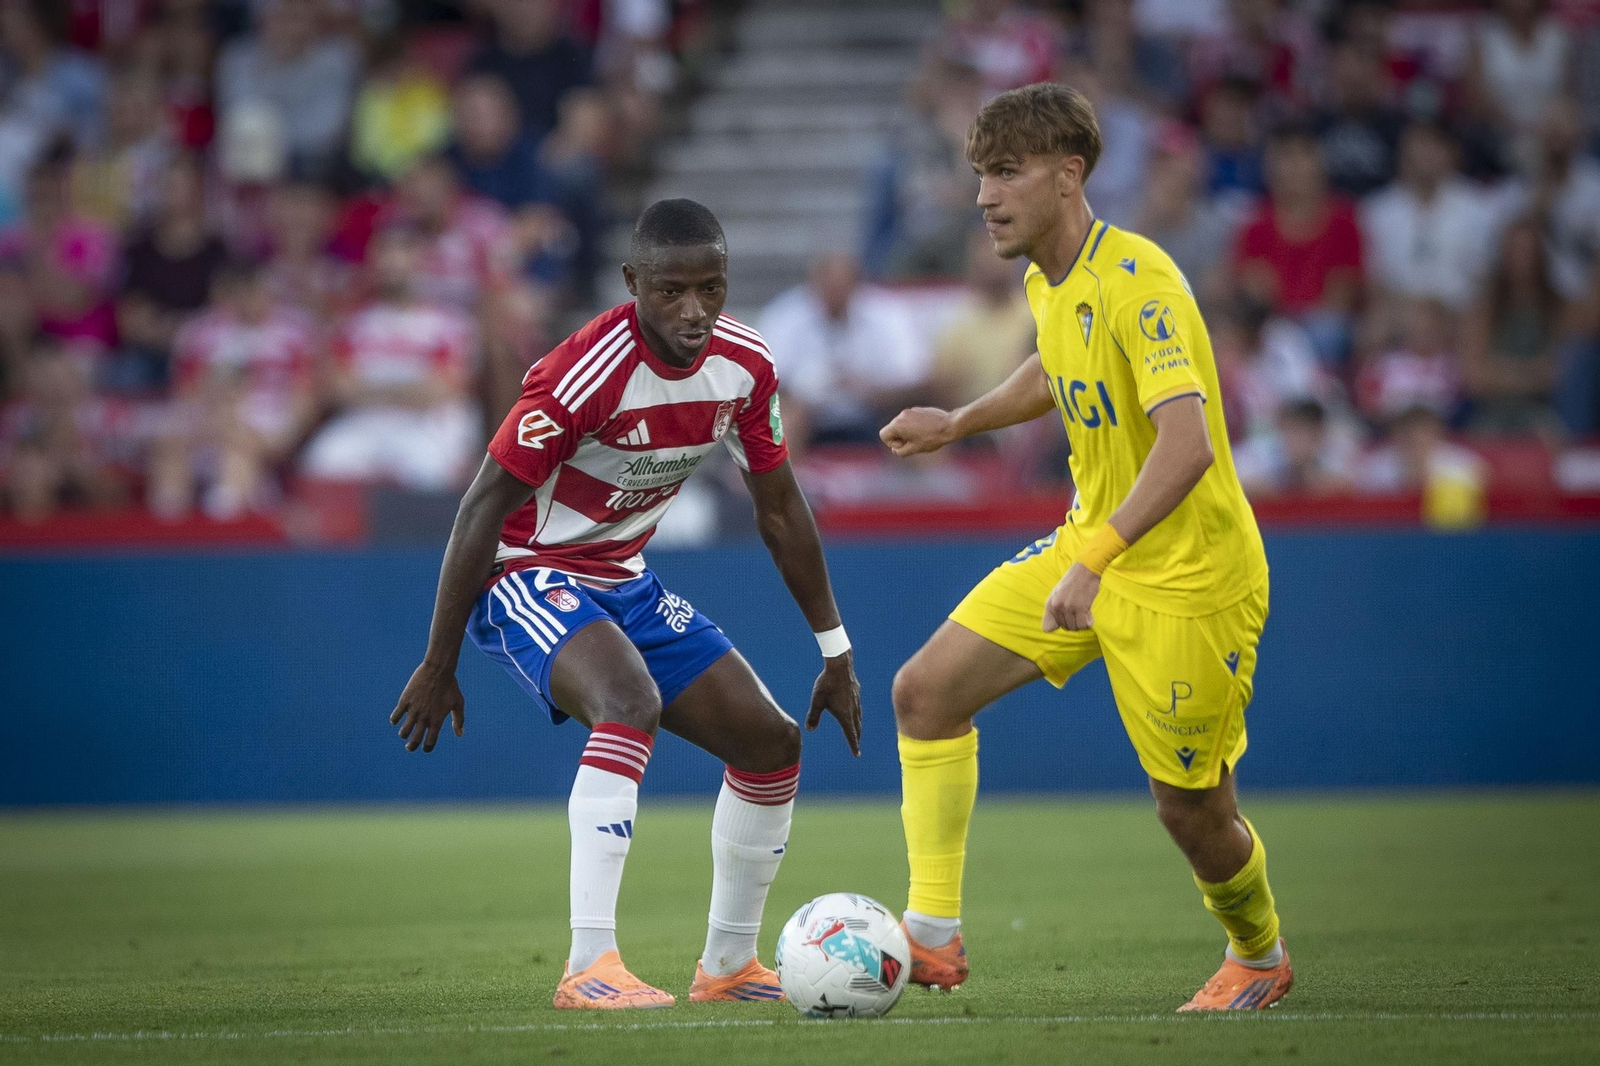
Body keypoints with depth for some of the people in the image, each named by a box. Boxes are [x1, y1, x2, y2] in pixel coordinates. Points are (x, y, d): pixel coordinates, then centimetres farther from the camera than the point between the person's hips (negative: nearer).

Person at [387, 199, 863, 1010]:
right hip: (527, 576, -8)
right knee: (632, 702, -35)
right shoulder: (587, 372, -28)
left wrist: (834, 652, 12)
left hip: (623, 584, 8)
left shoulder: (744, 365, -6)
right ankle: (588, 966, -39)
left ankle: (727, 964, 21)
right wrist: (439, 665, -18)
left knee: (771, 743, 5)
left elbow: (780, 509, 8)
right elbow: (483, 509, -22)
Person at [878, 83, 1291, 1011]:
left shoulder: (1136, 282, -25)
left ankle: (1260, 958, 33)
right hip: (1088, 550, 8)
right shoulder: (1048, 282, 3)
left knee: (1193, 809, 2)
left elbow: (1188, 445, -36)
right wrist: (958, 424, 29)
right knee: (926, 690, -3)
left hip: (1186, 577, -8)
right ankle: (933, 935, 2)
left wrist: (1095, 559, -45)